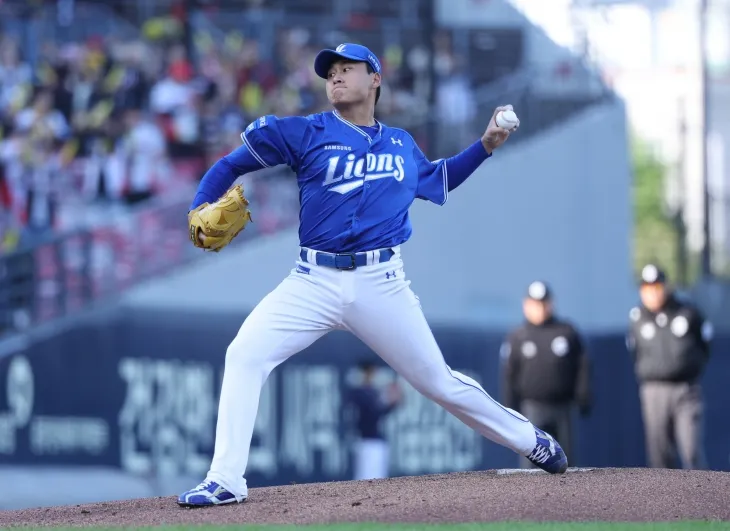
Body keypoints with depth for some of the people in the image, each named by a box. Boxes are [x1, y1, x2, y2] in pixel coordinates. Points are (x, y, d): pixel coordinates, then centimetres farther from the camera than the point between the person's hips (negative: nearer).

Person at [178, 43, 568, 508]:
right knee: (245, 355, -18)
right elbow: (232, 164, 5)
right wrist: (199, 211, -11)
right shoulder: (305, 134, 1)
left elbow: (436, 178, 33)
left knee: (439, 381, 6)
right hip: (314, 282, -1)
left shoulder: (403, 145, 12)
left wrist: (485, 146, 23)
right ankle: (226, 481, -16)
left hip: (382, 285, 1)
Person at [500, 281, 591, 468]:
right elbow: (508, 377, 4)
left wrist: (583, 401, 0)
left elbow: (582, 368, 7)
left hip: (562, 408, 2)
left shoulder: (568, 332, 7)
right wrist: (510, 412, -1)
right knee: (530, 460, -12)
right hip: (532, 408, -2)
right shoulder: (516, 338, 4)